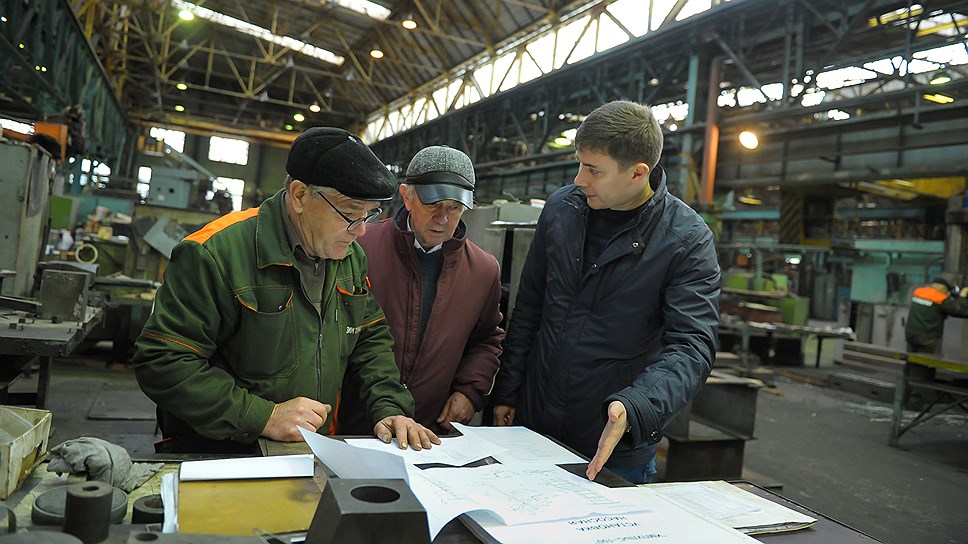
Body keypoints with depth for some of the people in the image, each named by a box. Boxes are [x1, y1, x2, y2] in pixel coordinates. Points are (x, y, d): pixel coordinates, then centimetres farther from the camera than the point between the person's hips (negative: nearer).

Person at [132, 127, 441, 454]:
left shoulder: (352, 257, 6)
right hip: (220, 457, -2)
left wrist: (389, 409, -2)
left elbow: (371, 338, 14)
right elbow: (162, 362, -16)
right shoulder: (217, 252, -16)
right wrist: (264, 417, -21)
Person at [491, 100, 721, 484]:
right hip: (533, 424, 4)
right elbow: (528, 307, 6)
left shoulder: (688, 240, -14)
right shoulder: (561, 208, -1)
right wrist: (505, 394, 6)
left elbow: (691, 346, -19)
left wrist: (634, 409, -37)